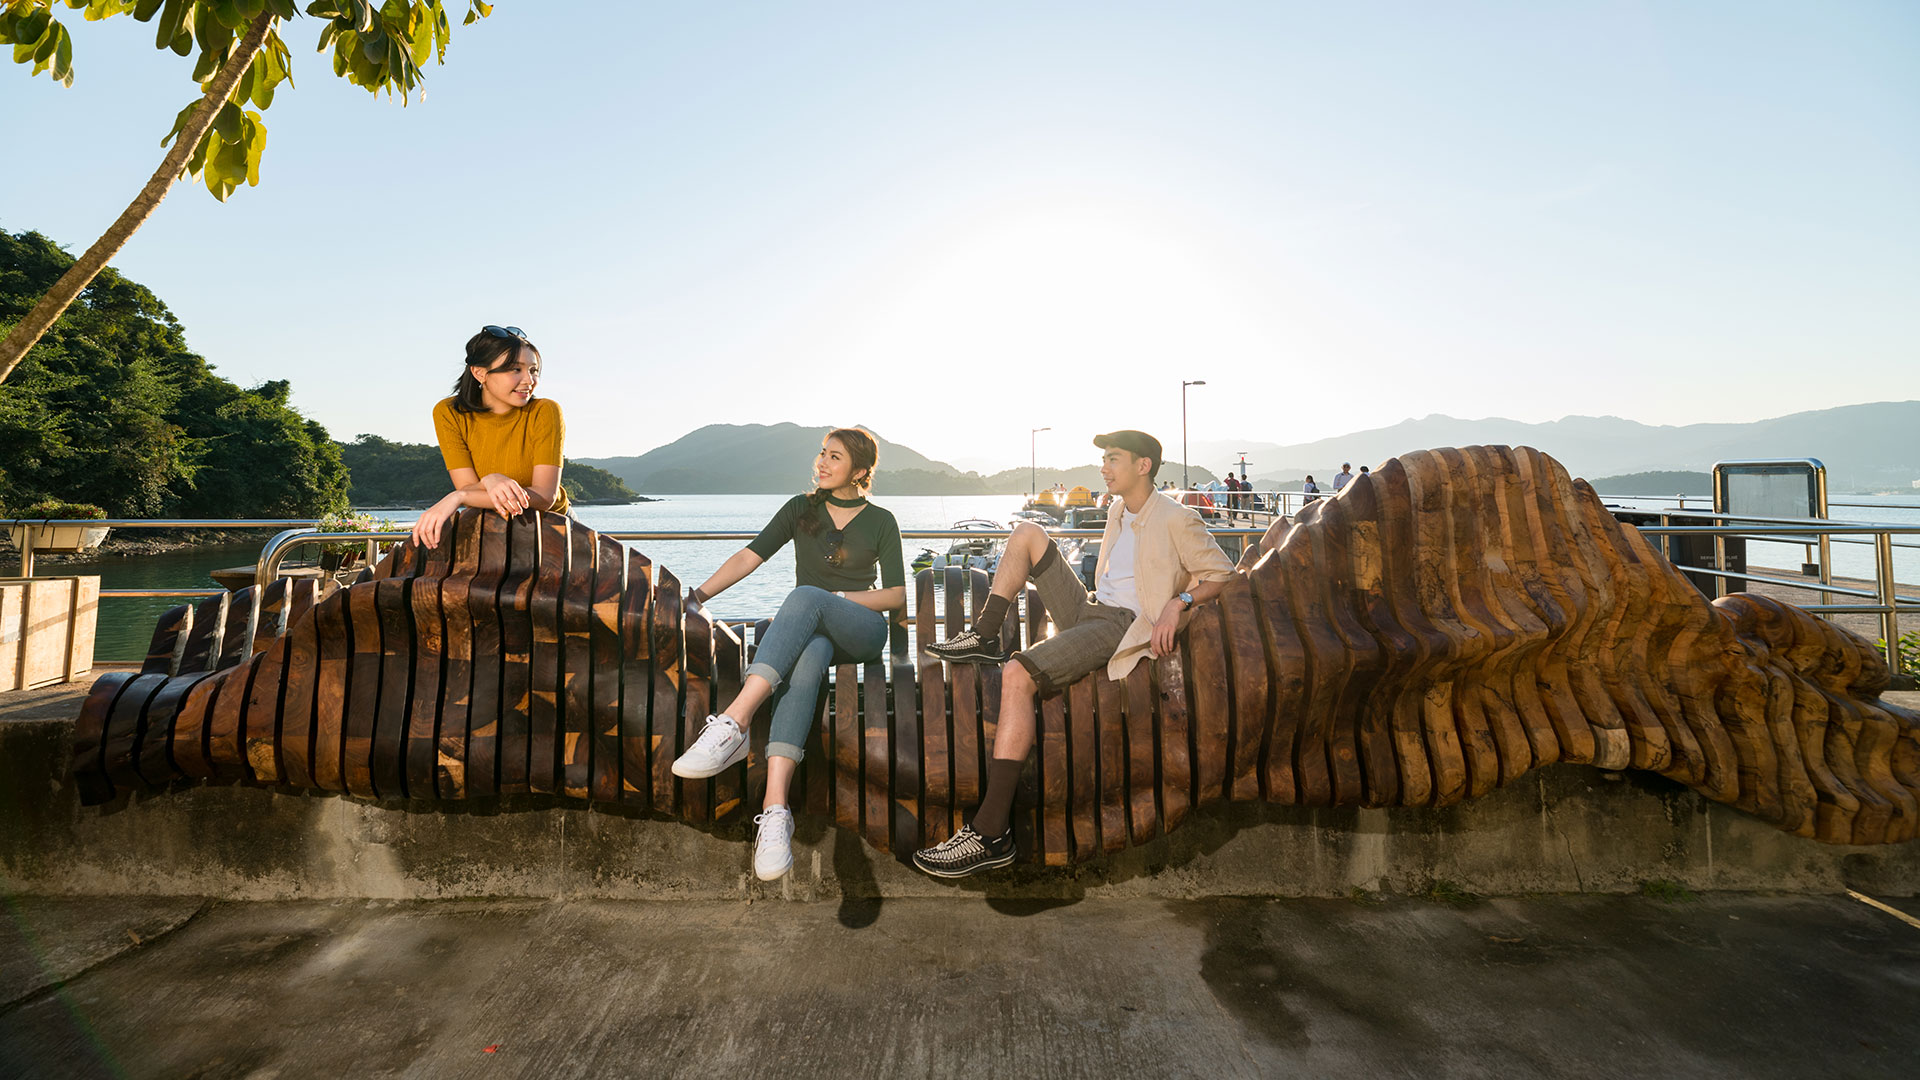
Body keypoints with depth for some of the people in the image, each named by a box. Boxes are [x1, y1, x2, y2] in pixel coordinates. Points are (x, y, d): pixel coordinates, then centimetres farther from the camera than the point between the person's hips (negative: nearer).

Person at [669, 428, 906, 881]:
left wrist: (839, 597, -7)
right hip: (810, 633, 2)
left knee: (805, 597, -37)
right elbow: (749, 556, 5)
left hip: (862, 631, -2)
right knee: (805, 661, -38)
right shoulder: (801, 509, 16)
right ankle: (775, 809, -51)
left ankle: (732, 723, -50)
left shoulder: (880, 521, 11)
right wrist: (698, 594, -8)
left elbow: (896, 595, 5)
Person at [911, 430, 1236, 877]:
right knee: (1027, 532, 6)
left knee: (1017, 674, -32)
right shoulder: (1119, 513, 22)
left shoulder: (1176, 519, -3)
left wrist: (1178, 602, -18)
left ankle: (992, 832, -31)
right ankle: (984, 638, 3)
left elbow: (1222, 573, -3)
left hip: (1123, 624, -9)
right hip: (1087, 607, 9)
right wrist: (1088, 598, 16)